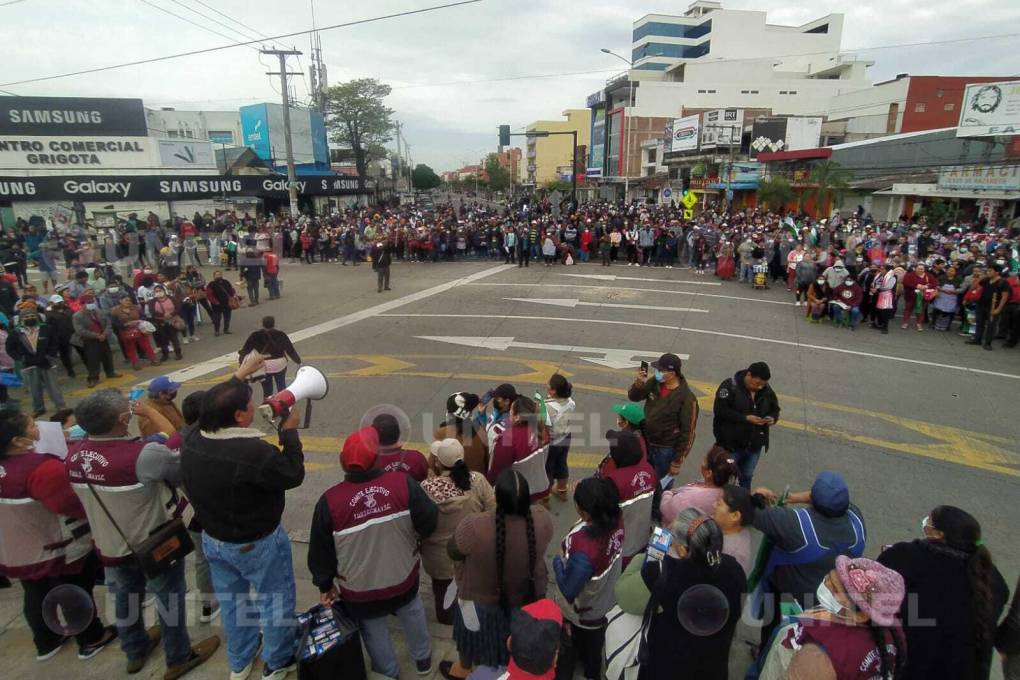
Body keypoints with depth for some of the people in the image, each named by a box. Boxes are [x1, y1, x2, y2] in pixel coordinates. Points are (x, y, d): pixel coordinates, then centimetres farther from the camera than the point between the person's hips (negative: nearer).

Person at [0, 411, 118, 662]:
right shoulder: (42, 467, -33)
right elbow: (75, 505, -30)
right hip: (59, 551, -7)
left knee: (36, 596, 25)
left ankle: (46, 642, 44)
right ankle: (91, 641, 30)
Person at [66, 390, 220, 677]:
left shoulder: (74, 456, -15)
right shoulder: (144, 455, -36)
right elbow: (183, 462, -20)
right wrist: (151, 413, -17)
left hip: (109, 545, 6)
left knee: (125, 598, 28)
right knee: (170, 598, 17)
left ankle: (135, 651, 51)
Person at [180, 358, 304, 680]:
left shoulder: (191, 439, -16)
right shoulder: (254, 452, -38)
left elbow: (215, 408, 4)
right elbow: (293, 474, -22)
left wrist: (242, 373, 8)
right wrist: (290, 430, -14)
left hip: (212, 539, 7)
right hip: (257, 544, -6)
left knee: (231, 600, 27)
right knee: (275, 600, 19)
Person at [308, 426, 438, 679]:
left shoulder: (330, 501, -23)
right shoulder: (403, 483, -24)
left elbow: (320, 551, -10)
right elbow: (429, 523, -13)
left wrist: (325, 584, 8)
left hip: (361, 588, -1)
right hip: (404, 576, 1)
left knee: (375, 630, 25)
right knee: (412, 612, 30)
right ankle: (423, 660, 50)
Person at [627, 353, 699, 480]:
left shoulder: (686, 398, -24)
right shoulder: (654, 382, -9)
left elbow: (687, 432, -18)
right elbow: (633, 397, 3)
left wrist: (677, 462, -15)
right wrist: (638, 383, -19)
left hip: (666, 450, -5)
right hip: (646, 443, 5)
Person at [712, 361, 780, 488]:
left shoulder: (767, 390, 1)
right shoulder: (729, 386, -16)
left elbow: (775, 408, 15)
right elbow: (720, 410, -21)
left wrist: (773, 418, -9)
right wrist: (746, 418, -25)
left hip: (755, 445, 5)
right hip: (731, 443, -5)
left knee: (747, 478, 20)